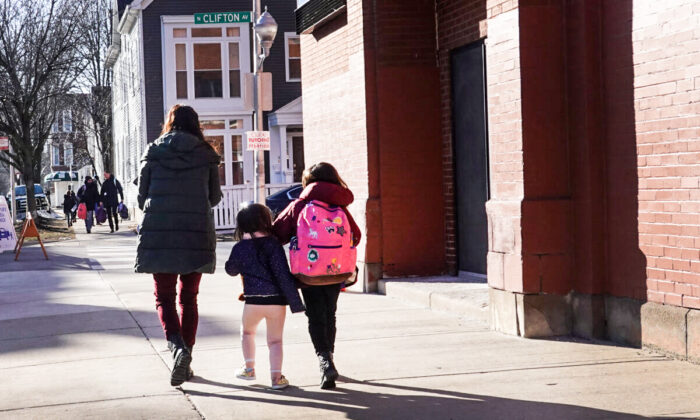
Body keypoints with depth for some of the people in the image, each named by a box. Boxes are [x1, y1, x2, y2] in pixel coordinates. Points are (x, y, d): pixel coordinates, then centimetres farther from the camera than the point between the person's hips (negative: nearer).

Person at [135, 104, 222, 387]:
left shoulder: (153, 153, 3)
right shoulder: (206, 155, 4)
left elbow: (142, 197, 6)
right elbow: (215, 197, 10)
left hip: (158, 235, -1)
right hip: (196, 235, 1)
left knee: (164, 297, 5)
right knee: (189, 297, 12)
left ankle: (177, 345, -20)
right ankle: (185, 357, 11)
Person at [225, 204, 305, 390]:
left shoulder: (240, 248, 0)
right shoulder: (273, 245, -5)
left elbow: (231, 270, 19)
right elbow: (283, 275, -9)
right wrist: (295, 303, -7)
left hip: (253, 301, 1)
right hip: (277, 300, -1)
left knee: (247, 332, 27)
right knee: (275, 340, 7)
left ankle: (249, 368, 28)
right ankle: (276, 376, -7)